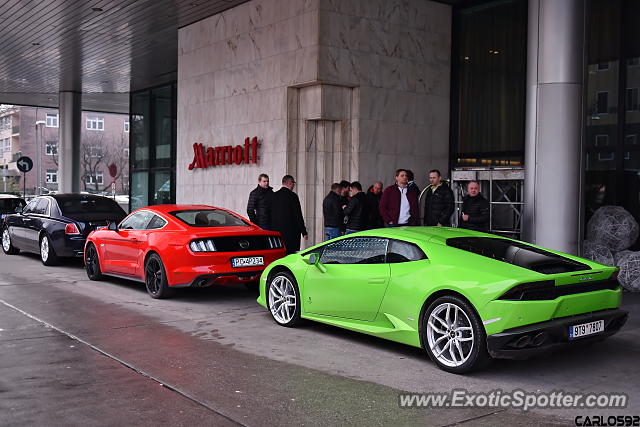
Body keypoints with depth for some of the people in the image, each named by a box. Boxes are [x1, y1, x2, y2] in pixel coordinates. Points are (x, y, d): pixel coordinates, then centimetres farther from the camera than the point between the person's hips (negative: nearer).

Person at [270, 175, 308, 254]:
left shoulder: (274, 195, 7)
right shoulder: (292, 196, -10)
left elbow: (271, 214, 10)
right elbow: (298, 216, -10)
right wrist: (304, 232, -6)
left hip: (276, 230, 6)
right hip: (291, 231, -6)